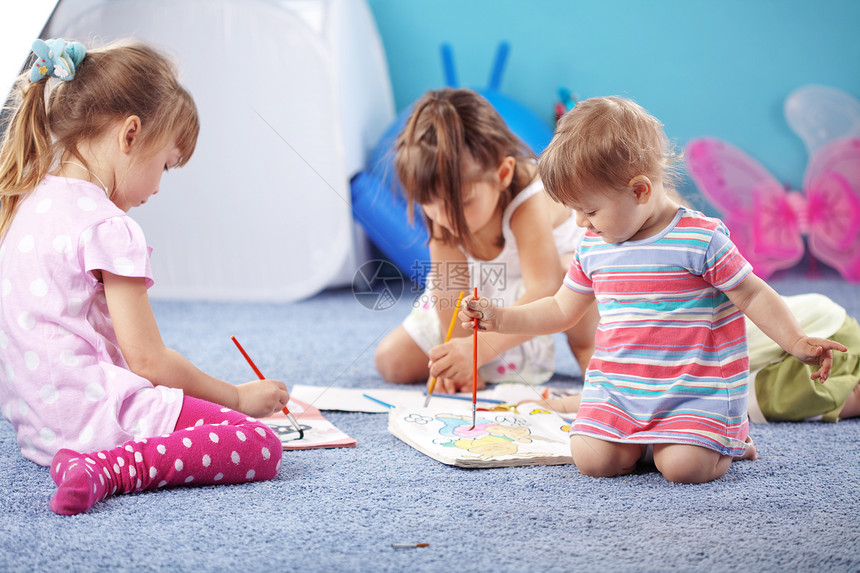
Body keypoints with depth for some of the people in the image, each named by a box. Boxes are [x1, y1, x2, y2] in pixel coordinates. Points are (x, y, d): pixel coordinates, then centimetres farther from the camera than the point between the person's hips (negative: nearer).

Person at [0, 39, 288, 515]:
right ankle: (105, 469, -27)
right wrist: (238, 397, 1)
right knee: (259, 445, -18)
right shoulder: (107, 227, -14)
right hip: (88, 412, -10)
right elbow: (148, 359, -13)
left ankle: (98, 465, 5)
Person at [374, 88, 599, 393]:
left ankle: (583, 343, -10)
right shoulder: (444, 204, -22)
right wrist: (457, 359, -21)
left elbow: (544, 296, -50)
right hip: (483, 298, 5)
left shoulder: (529, 203, -40)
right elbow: (448, 283, -18)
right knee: (392, 361, -4)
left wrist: (479, 349, -61)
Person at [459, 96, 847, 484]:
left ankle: (730, 442, 10)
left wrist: (796, 343, -17)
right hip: (617, 388, 5)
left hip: (695, 390, -5)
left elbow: (753, 295, -6)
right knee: (591, 459, -15)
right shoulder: (592, 248, 7)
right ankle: (646, 438, 15)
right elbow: (561, 310, 18)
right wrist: (498, 318, 9)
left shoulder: (700, 240, -11)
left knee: (683, 466, -23)